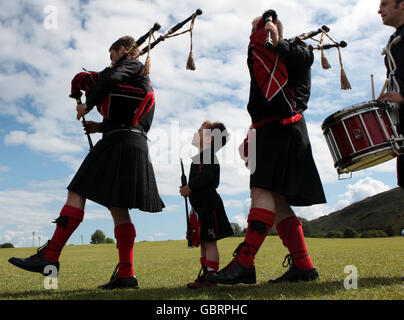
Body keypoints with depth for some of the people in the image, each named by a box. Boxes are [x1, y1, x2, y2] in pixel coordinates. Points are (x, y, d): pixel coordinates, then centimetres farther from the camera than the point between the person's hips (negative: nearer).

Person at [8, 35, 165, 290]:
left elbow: (110, 78, -14)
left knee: (77, 193, -11)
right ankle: (126, 274, 0)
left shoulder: (131, 64, 8)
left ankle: (49, 256, -13)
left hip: (119, 143, -9)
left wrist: (87, 105, -1)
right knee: (119, 209, 3)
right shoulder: (144, 82, 33)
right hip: (136, 145, 9)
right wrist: (102, 127, 20)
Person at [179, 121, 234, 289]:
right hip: (201, 206, 10)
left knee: (210, 242, -7)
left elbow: (208, 175, -25)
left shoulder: (208, 155, -10)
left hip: (209, 205, -10)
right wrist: (188, 188, 10)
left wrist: (191, 187, -24)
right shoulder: (199, 157, 21)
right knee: (203, 243, 13)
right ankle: (205, 275, 20)